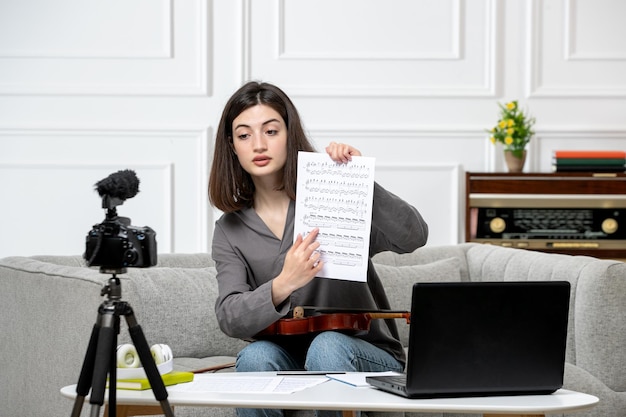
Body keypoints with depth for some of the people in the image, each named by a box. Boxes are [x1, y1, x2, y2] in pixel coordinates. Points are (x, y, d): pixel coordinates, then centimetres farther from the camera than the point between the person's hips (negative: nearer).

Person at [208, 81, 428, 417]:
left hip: (366, 358, -2)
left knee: (327, 346, -33)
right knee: (255, 356, -29)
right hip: (288, 360, 2)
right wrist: (282, 285, -31)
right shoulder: (230, 231, 4)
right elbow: (229, 318, -11)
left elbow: (413, 238, -16)